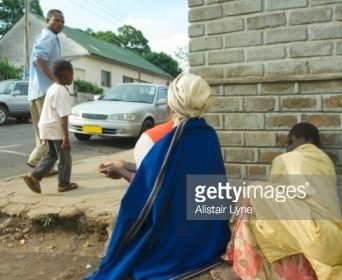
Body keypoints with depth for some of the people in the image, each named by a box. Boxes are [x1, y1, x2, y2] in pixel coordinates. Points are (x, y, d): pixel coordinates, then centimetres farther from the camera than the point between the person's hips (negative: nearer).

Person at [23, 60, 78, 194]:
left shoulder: (53, 88, 11)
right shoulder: (62, 91, -19)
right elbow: (63, 116, -24)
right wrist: (66, 136, -25)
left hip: (47, 126, 9)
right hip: (56, 128, -9)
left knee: (52, 155, 20)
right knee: (65, 157, 5)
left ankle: (34, 176, 13)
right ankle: (64, 184, 15)